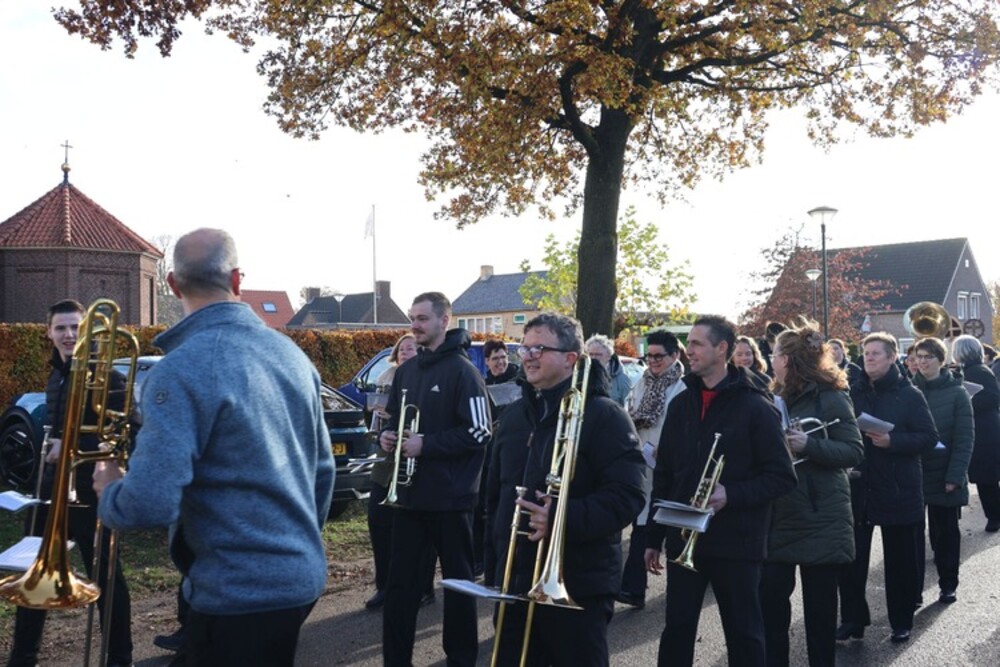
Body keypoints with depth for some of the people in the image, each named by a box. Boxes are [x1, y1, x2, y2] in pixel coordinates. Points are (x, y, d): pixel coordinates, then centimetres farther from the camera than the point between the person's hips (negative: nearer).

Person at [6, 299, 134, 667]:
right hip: (50, 489, 8)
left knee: (104, 576, 1)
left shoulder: (105, 377, -13)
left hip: (89, 492, -8)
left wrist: (71, 446, -25)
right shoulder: (55, 377, 13)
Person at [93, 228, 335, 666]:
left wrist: (109, 492, -2)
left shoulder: (181, 370, -18)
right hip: (302, 577, 7)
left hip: (238, 592, -7)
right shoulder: (291, 353, 3)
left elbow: (150, 504, -24)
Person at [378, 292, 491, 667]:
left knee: (458, 579, 9)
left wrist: (425, 444, -20)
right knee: (400, 580, 9)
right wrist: (388, 436, -2)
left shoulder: (462, 370, -11)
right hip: (410, 492, 6)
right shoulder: (406, 371, 11)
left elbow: (479, 432, -16)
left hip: (450, 496, -6)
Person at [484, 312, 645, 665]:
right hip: (515, 580, 7)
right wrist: (495, 566, 15)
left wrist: (561, 518, -29)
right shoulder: (514, 415, 12)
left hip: (576, 588, -6)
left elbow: (626, 497, -18)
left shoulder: (603, 415, -11)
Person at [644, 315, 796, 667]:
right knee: (676, 629, 9)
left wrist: (731, 494, -23)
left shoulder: (755, 406, -8)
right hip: (683, 538, 5)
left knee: (744, 633, 9)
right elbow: (663, 475, 11)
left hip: (737, 542, -4)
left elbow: (782, 476, -9)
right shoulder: (681, 404, 7)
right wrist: (653, 537, 10)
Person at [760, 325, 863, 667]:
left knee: (819, 601, 7)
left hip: (819, 517, -5)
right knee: (770, 594, 5)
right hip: (778, 514, 6)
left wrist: (808, 445, -25)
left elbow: (854, 451, -13)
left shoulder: (829, 397, -8)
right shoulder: (777, 397, 10)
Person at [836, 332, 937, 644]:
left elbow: (929, 438, -7)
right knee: (851, 557, 3)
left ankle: (901, 622, 22)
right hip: (857, 487, 3)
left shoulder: (909, 394, -3)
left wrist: (893, 441, -20)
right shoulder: (853, 392, 7)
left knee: (899, 559, 8)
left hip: (898, 490, -3)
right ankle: (853, 618, 15)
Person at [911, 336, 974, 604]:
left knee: (945, 532, 10)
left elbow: (964, 439, -7)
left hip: (944, 476, -2)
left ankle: (948, 585, 24)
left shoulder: (956, 392, -4)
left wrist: (955, 477, -14)